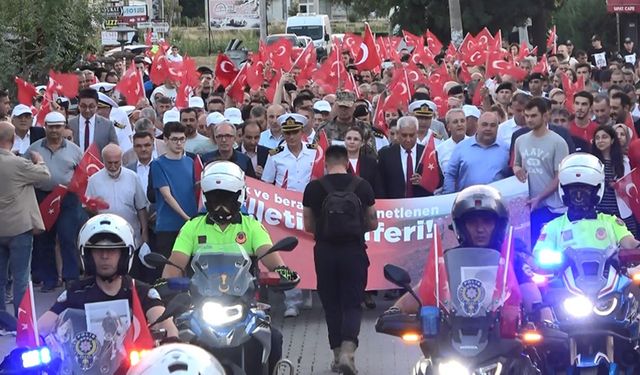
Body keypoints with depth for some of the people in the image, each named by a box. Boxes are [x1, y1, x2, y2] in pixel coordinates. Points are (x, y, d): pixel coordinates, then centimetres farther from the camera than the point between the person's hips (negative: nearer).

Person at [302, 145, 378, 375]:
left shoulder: (314, 188, -2)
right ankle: (347, 350, -16)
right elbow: (372, 223, 5)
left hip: (325, 251, 1)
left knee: (331, 304, 12)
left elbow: (308, 226, 2)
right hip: (354, 250, 0)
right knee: (352, 303, 3)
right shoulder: (362, 186, -1)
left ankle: (337, 355, 15)